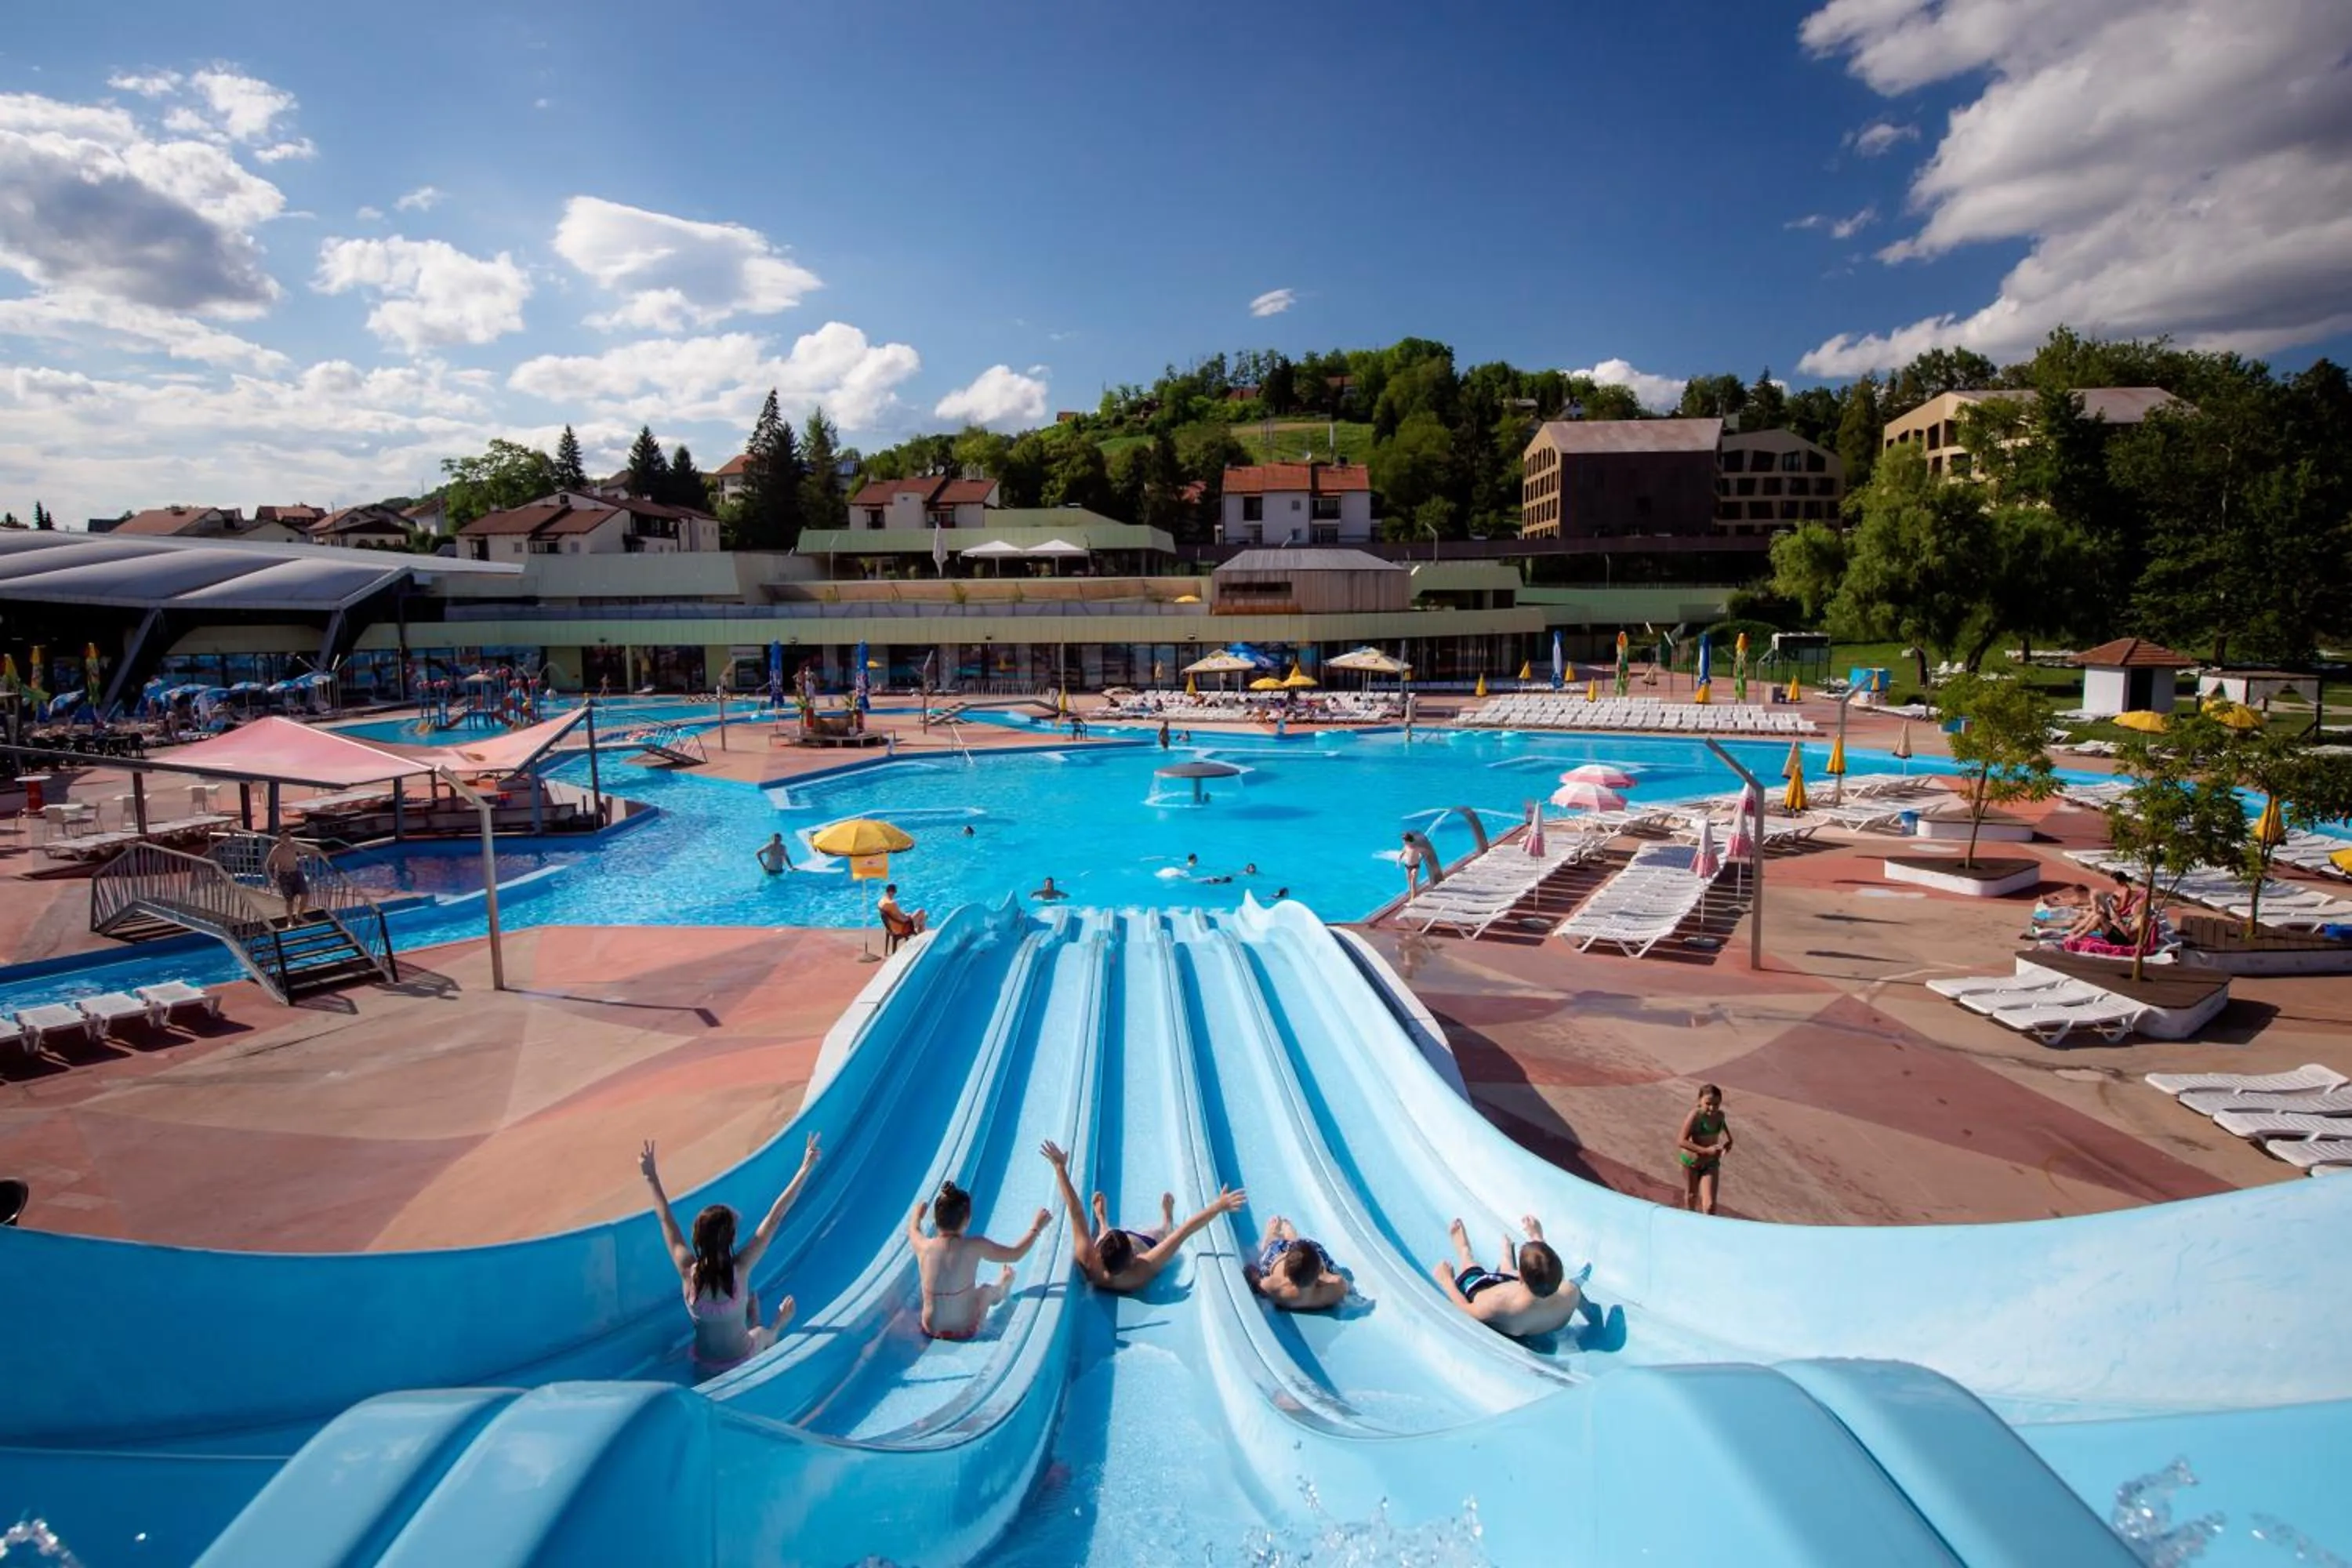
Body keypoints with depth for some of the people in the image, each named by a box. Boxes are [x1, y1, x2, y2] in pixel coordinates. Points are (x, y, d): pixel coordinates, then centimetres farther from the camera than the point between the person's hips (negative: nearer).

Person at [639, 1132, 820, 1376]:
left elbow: (666, 1220, -10)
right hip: (741, 1364, -3)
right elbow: (775, 1217, -27)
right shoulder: (740, 1268, -28)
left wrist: (651, 1176, -1)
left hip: (703, 1366, 3)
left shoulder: (688, 1271, -22)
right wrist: (806, 1168, -25)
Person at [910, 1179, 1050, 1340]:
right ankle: (1002, 1288, 58)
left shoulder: (923, 1246, -15)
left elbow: (913, 1229, 11)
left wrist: (917, 1214, 33)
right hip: (964, 1330, -2)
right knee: (986, 1290, 26)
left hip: (931, 1330, 3)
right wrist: (1036, 1228, 11)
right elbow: (1015, 1254, -5)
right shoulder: (976, 1246, -22)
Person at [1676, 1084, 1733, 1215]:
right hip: (1692, 1161, -3)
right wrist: (1706, 1150, -36)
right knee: (1691, 1195, 22)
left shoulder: (1720, 1115, -11)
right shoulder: (1695, 1116, -27)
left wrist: (1727, 1142, -1)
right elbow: (1682, 1141, -29)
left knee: (1710, 1205, -9)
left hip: (1711, 1163, 3)